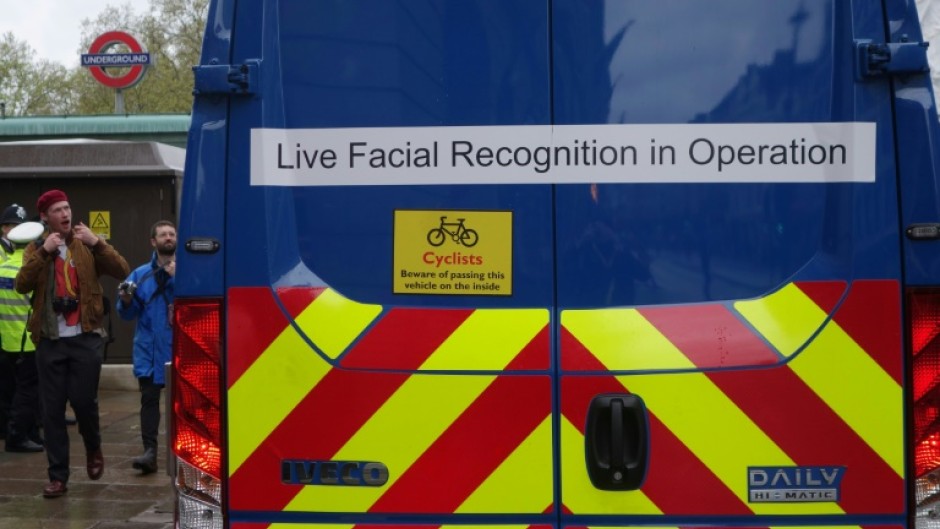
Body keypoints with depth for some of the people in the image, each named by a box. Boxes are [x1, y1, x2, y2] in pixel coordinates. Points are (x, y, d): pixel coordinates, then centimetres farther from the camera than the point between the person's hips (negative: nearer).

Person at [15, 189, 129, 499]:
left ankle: (93, 449, 27)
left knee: (83, 401, -3)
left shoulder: (88, 246, 5)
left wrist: (96, 243, -19)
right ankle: (57, 476, 10)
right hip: (50, 341, 1)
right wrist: (43, 251, -18)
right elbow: (21, 285, -9)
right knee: (52, 410, 2)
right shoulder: (36, 249, 8)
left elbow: (122, 271, -8)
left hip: (85, 338, -1)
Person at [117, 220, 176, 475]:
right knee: (149, 398, -3)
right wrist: (126, 300, -12)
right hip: (150, 348, 2)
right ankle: (150, 451, -3)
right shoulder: (141, 274, 8)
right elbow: (128, 313, 9)